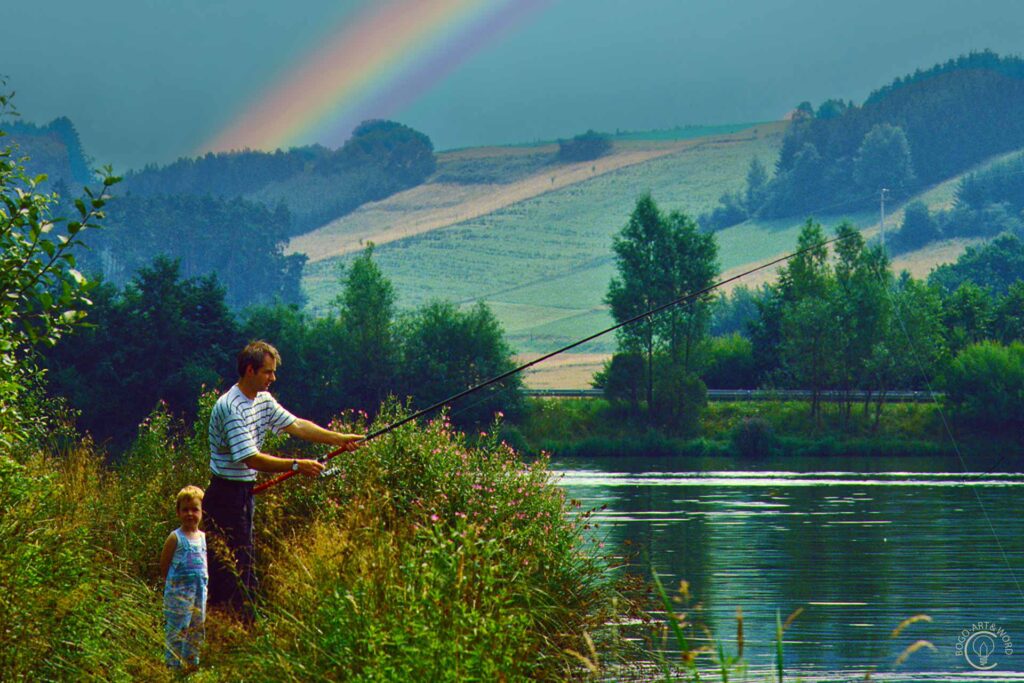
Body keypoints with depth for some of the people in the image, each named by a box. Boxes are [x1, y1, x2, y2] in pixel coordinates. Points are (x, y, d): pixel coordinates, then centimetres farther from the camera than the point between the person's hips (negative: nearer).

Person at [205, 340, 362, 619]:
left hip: (245, 492, 10)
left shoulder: (263, 400, 8)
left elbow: (296, 425, 10)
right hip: (226, 494, -10)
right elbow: (251, 459, -27)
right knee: (236, 567, -8)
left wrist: (338, 438, 1)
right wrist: (296, 466, -27)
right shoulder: (230, 407, -22)